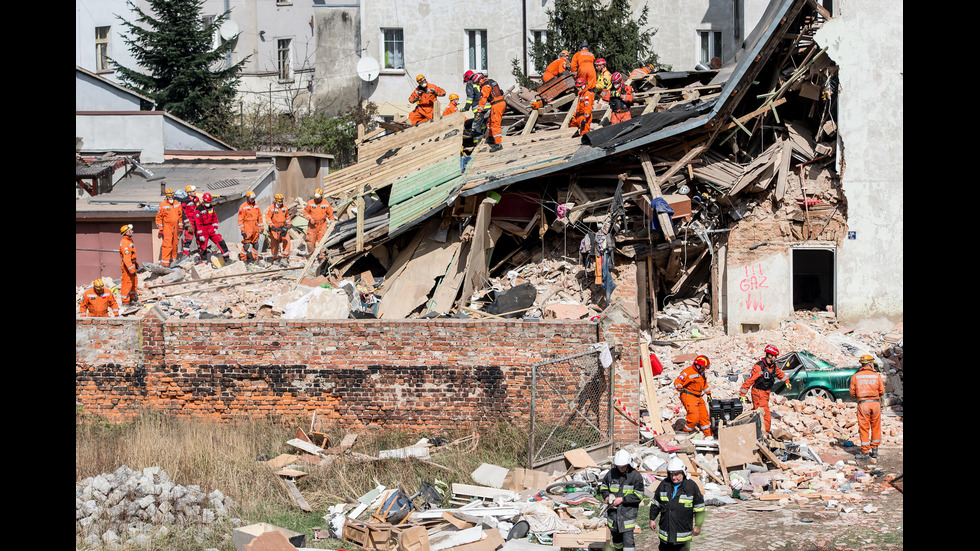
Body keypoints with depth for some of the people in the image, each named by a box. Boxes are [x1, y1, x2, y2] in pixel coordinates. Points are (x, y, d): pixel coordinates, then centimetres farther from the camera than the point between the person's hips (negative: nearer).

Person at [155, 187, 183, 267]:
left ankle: (173, 260, 22)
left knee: (175, 244, 10)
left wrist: (180, 227, 15)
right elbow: (159, 218, -3)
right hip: (167, 227, -5)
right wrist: (160, 230, -7)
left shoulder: (177, 204, 9)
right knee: (167, 245, -14)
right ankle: (165, 263, -15)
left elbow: (180, 215, 17)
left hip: (175, 227, 5)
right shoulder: (162, 205, -6)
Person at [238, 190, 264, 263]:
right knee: (246, 244, -8)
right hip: (247, 229, -6)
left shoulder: (256, 206, 11)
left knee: (255, 244, 9)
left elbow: (259, 217, 18)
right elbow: (240, 219, -9)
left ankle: (254, 257, 18)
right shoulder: (243, 207, -7)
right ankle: (243, 258, 3)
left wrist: (261, 227, 15)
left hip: (255, 228, 6)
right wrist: (242, 231, -13)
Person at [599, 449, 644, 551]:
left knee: (628, 540, -12)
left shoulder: (636, 476, -10)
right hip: (613, 511, 5)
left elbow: (638, 496, -10)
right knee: (616, 538, 19)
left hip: (628, 512, -5)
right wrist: (606, 496, -2)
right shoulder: (611, 473, 2)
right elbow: (603, 485, 18)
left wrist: (622, 499, -17)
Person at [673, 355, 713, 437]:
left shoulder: (701, 372, 11)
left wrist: (708, 393, 30)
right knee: (694, 417, -19)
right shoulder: (688, 372, -17)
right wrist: (680, 388, -37)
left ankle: (708, 434, 24)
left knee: (704, 416, 11)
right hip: (688, 396, -9)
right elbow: (677, 382, -17)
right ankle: (686, 433, 0)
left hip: (698, 397, 9)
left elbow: (704, 383, 30)